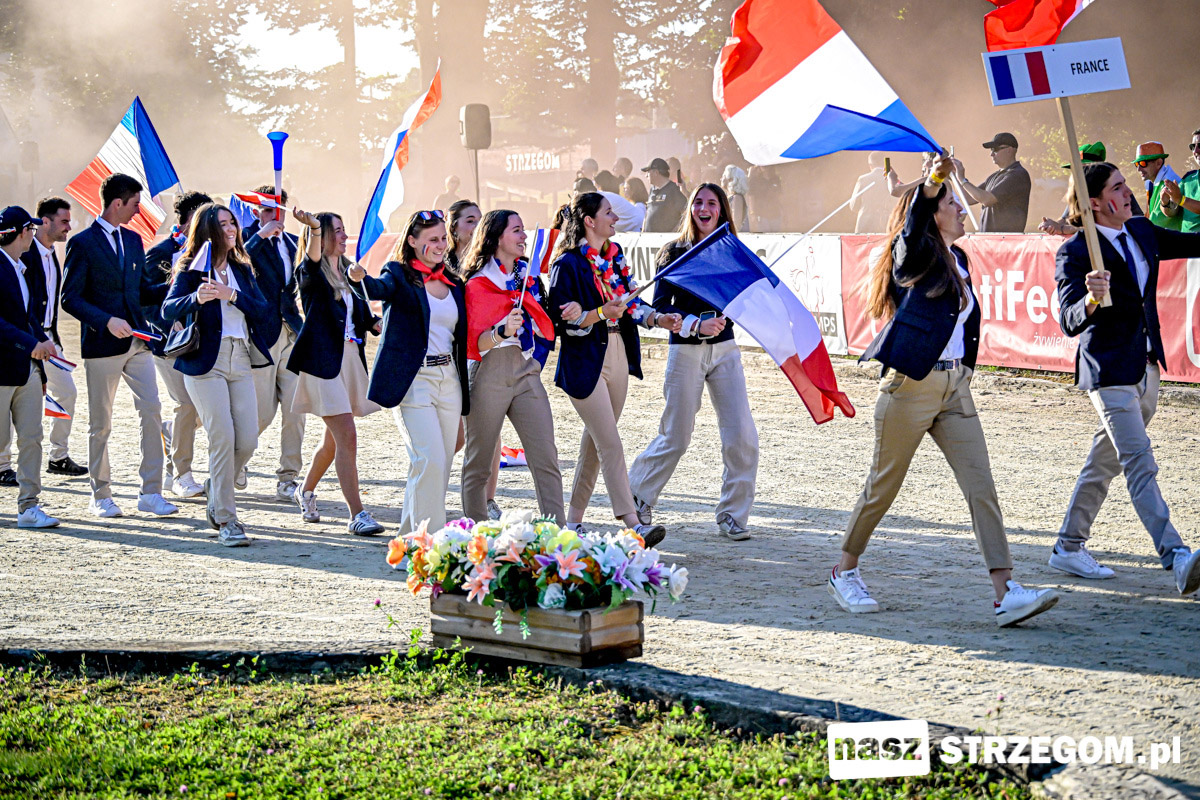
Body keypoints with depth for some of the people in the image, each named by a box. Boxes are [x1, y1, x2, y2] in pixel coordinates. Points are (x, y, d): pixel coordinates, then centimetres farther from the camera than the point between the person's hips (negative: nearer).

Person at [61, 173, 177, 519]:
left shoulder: (133, 240, 14)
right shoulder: (82, 243, -6)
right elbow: (70, 299, -10)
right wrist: (106, 320, -21)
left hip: (137, 342, 5)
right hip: (102, 346, -5)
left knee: (152, 412, -5)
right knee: (100, 424, 4)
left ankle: (151, 493, 0)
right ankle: (101, 496, 15)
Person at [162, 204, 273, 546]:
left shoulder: (242, 270, 15)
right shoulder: (191, 269, -1)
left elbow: (263, 310, 3)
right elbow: (168, 310, -14)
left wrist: (233, 295, -14)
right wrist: (196, 298, -33)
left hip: (240, 362, 5)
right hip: (205, 362, -5)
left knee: (248, 441, 0)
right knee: (223, 438, -12)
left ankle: (215, 495, 26)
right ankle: (225, 519, -4)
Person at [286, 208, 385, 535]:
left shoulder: (348, 271, 15)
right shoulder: (310, 273, -6)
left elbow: (362, 315, 19)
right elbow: (312, 260, -30)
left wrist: (378, 324, -2)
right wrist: (314, 228, -49)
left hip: (351, 358, 7)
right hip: (324, 359, -7)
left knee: (334, 438, 17)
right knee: (347, 437, -13)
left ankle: (306, 490, 40)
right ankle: (357, 515, -12)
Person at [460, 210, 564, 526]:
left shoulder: (527, 274, 15)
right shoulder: (477, 283, -3)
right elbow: (474, 344, -10)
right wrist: (502, 331, -25)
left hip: (526, 370, 5)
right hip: (490, 373, -5)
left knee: (546, 457, -6)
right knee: (478, 462, 2)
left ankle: (557, 531, -8)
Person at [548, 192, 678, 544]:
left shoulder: (614, 255, 11)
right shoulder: (568, 263, -12)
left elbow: (631, 303, 14)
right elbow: (562, 320, -14)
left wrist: (658, 319, -2)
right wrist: (602, 313, -25)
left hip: (617, 354, 8)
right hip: (585, 361, -8)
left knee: (595, 441, 12)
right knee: (610, 444, -9)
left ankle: (574, 520, 21)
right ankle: (633, 524, -12)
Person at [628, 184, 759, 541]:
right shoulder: (675, 253, -2)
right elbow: (660, 307, -6)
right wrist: (696, 324, -19)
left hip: (725, 350, 3)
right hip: (685, 351, -3)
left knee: (742, 436, -7)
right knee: (675, 438, 2)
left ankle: (731, 515, 6)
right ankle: (636, 497, 26)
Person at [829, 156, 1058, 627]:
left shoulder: (957, 259, 15)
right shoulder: (914, 257, -6)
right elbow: (915, 221, -29)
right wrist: (934, 180, -47)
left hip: (955, 388, 6)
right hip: (911, 386, -6)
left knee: (981, 486, -6)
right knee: (883, 487, 6)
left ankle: (1006, 592, -13)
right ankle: (844, 572, 26)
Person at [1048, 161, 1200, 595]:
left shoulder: (1141, 232, 8)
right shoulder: (1075, 253, -14)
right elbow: (1069, 322, -21)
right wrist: (1091, 301, -42)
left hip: (1146, 367, 8)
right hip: (1110, 370, -8)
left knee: (1106, 460, 15)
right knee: (1140, 464, -15)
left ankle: (1069, 548, 26)